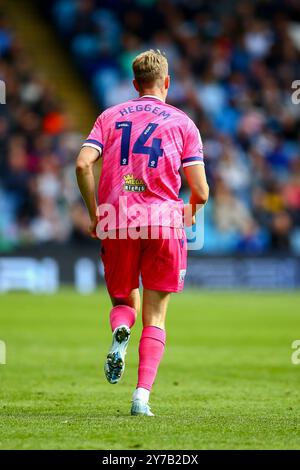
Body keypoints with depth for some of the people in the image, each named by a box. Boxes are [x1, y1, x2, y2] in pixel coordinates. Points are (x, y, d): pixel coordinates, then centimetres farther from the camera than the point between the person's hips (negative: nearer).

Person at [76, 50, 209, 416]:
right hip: (164, 220, -1)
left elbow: (83, 165, -4)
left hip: (116, 222, 1)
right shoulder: (182, 122, 8)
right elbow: (200, 191, 1)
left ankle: (120, 331, -16)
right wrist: (190, 211, 23)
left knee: (124, 301, 20)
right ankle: (142, 396, -8)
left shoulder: (110, 117, 11)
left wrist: (94, 212, 6)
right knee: (155, 316, 6)